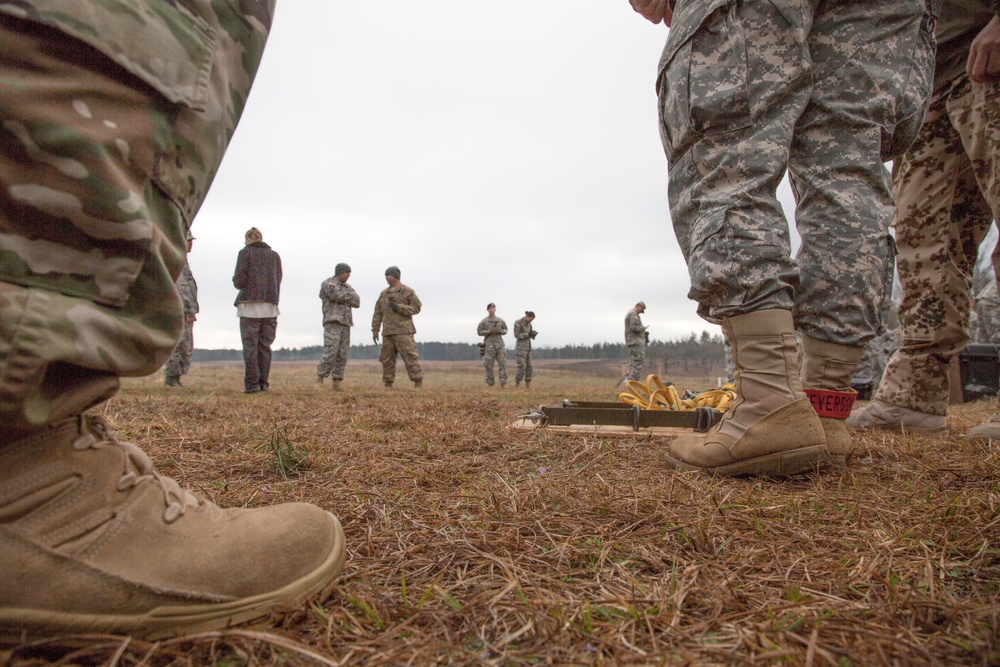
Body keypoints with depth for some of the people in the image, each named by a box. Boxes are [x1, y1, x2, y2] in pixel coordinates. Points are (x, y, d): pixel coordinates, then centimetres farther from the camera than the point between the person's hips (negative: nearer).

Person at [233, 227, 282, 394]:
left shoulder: (245, 253, 2)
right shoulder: (274, 255, 15)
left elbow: (239, 281, -4)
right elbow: (278, 281, 11)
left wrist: (235, 279, 16)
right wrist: (274, 300, 15)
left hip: (250, 306, -4)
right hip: (270, 306, 4)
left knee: (250, 346, -1)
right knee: (265, 346, 8)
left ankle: (252, 384, -5)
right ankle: (263, 383, 5)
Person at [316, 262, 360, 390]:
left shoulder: (348, 287, 21)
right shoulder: (328, 283, -1)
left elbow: (357, 302, 5)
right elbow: (338, 296, -18)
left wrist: (343, 298, -7)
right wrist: (350, 294, 0)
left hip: (345, 324, 7)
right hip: (332, 323, -7)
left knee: (342, 356, 1)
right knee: (330, 354, -16)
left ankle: (336, 383, 2)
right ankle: (319, 380, -8)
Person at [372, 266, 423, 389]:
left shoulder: (407, 291, 0)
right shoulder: (384, 294, 14)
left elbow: (416, 308, -5)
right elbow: (378, 314, 14)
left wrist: (399, 307, -16)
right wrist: (375, 331, 7)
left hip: (403, 330, -5)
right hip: (388, 332, 5)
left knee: (410, 357, -9)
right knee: (387, 358, 4)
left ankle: (418, 382, -4)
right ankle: (388, 384, 11)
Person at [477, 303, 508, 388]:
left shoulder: (500, 320, 9)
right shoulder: (483, 321, 1)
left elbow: (505, 330, 14)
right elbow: (479, 332, -1)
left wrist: (499, 331, -7)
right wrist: (489, 331, -13)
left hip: (500, 343, 2)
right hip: (489, 344, -2)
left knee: (503, 363, -4)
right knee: (489, 365, 1)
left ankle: (503, 383, -2)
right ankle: (489, 383, 10)